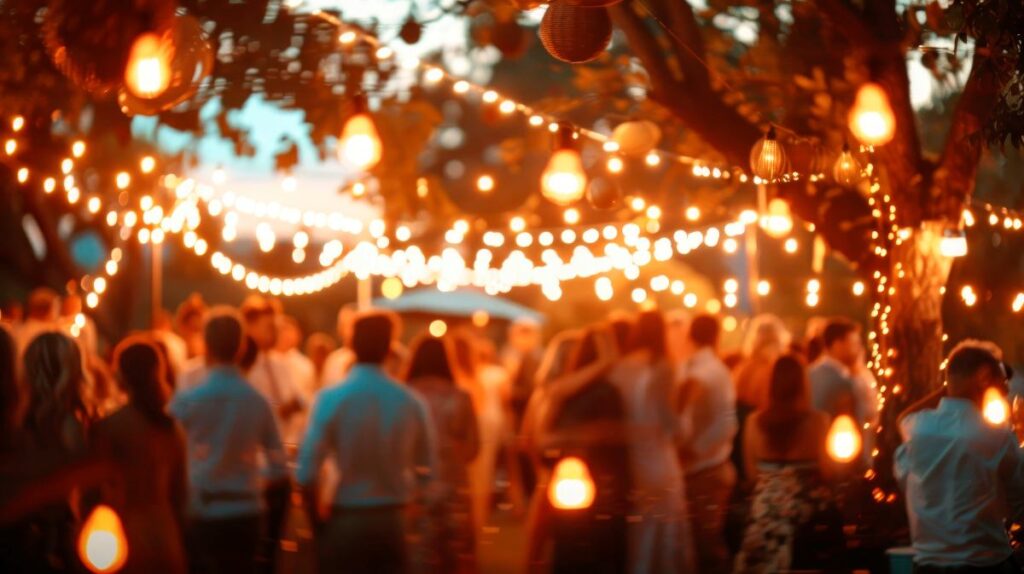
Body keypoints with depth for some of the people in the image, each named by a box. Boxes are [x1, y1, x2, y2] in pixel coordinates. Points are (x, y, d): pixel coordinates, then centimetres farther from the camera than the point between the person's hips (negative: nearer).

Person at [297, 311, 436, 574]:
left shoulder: (332, 399, -10)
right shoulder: (412, 402, 0)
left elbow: (307, 472, -13)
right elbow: (427, 471, 5)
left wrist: (318, 524, 0)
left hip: (346, 522, -3)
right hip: (393, 524, 3)